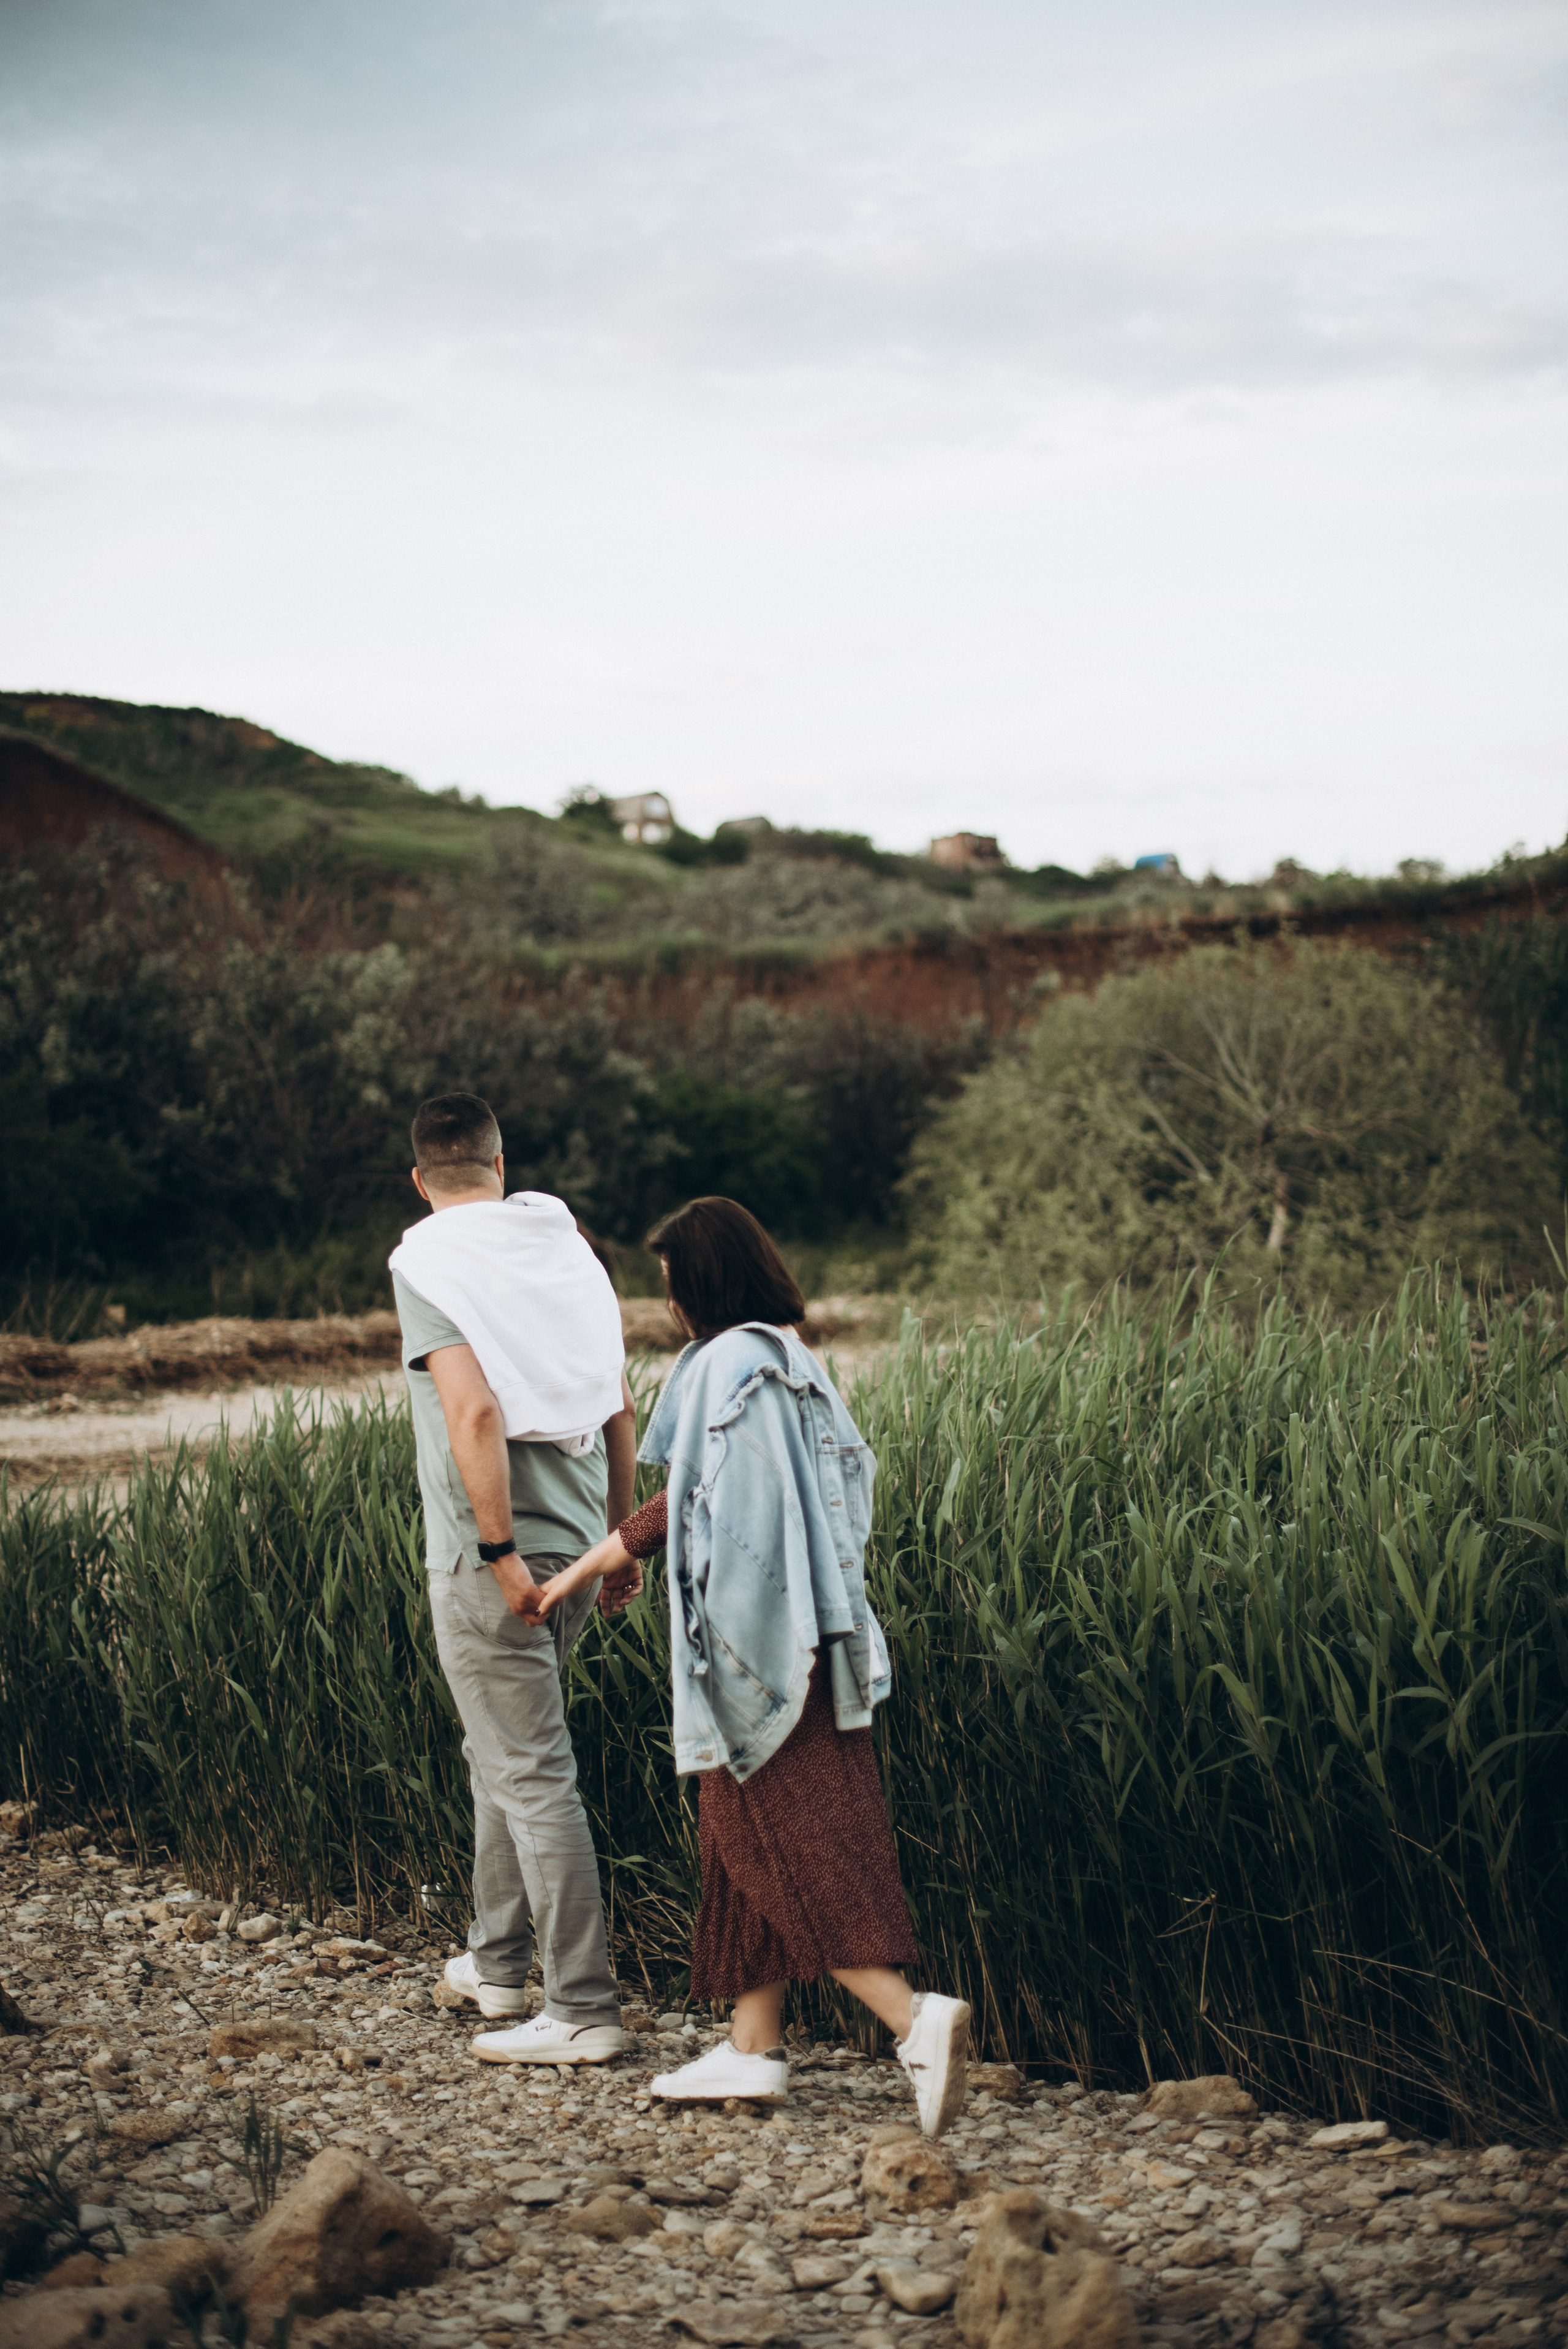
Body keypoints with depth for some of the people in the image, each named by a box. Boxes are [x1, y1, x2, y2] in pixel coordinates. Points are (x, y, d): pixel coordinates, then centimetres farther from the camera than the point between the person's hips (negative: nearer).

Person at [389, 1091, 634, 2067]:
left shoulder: (429, 1264, -10)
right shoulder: (570, 1247, 8)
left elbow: (475, 1411, -23)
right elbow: (621, 1410, 10)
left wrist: (500, 1551, -20)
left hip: (487, 1558, -7)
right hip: (575, 1546, 7)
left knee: (533, 1775, -4)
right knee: (504, 1749, 22)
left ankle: (585, 2008, -3)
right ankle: (499, 1963, 33)